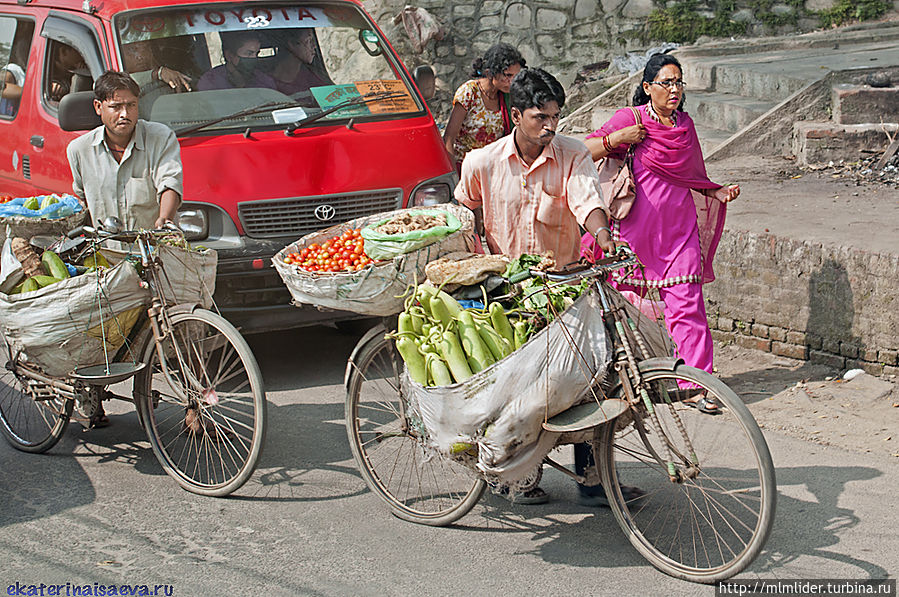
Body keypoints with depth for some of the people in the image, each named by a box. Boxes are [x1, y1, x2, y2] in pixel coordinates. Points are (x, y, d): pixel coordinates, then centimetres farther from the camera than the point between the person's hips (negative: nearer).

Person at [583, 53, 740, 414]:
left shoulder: (685, 125, 13)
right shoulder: (630, 118, -3)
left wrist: (720, 192, 8)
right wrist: (614, 140, -19)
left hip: (679, 227, 4)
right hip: (638, 225, -4)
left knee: (686, 304, -4)